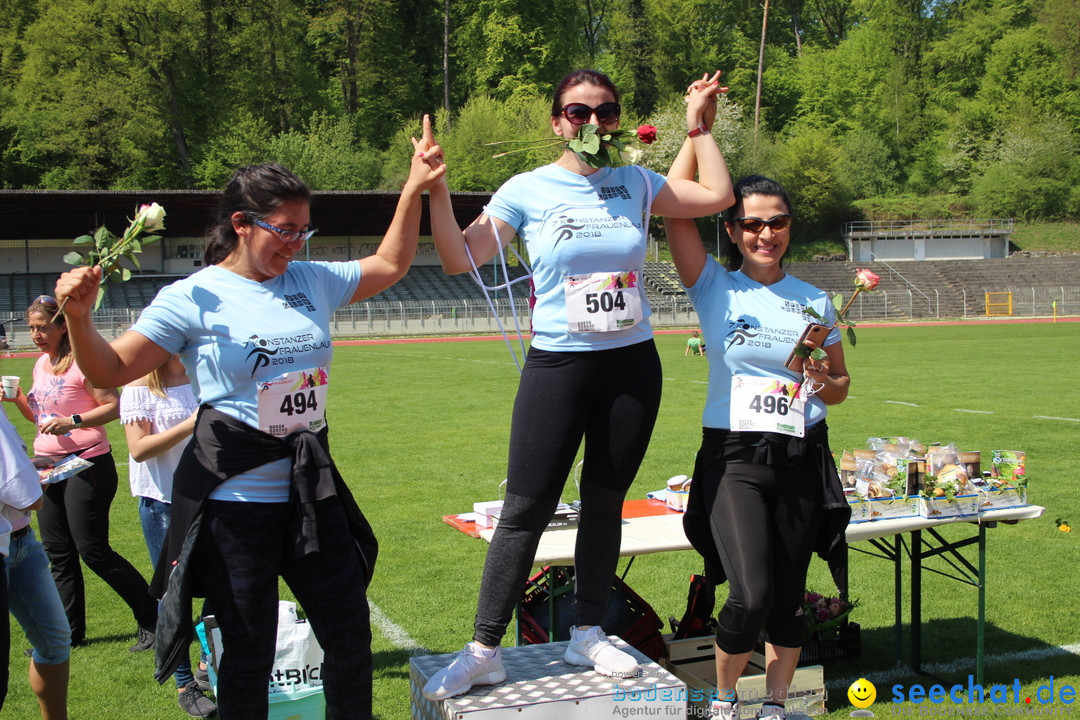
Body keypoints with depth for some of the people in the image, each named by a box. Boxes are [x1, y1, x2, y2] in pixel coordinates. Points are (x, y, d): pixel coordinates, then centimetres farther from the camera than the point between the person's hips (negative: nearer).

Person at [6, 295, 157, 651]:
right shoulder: (41, 365, 13)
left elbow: (114, 406, -16)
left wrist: (71, 422, -26)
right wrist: (17, 399, 4)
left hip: (87, 464, -8)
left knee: (93, 550, -7)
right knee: (57, 553, 11)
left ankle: (152, 618, 4)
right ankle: (70, 631, 21)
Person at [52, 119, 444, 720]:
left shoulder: (313, 281, 7)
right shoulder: (195, 297, -8)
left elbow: (389, 266, 21)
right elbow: (111, 371, -9)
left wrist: (415, 191, 13)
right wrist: (79, 318, -27)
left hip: (311, 493, 5)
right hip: (235, 502, -5)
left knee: (352, 636, 13)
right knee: (249, 654, 8)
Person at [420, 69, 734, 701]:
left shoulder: (636, 183, 6)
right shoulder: (529, 190, -3)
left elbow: (719, 196, 9)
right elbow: (460, 259, -7)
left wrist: (698, 126, 10)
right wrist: (435, 192, -18)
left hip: (633, 364, 3)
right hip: (557, 364, -3)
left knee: (605, 503, 11)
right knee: (526, 509, -4)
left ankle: (588, 635, 26)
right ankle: (484, 651, 6)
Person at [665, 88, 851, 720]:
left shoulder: (814, 301, 9)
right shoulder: (715, 288, 1)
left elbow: (841, 388, 17)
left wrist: (824, 382, -6)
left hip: (803, 459, 3)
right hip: (735, 456, -3)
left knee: (789, 597, 8)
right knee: (752, 595, -14)